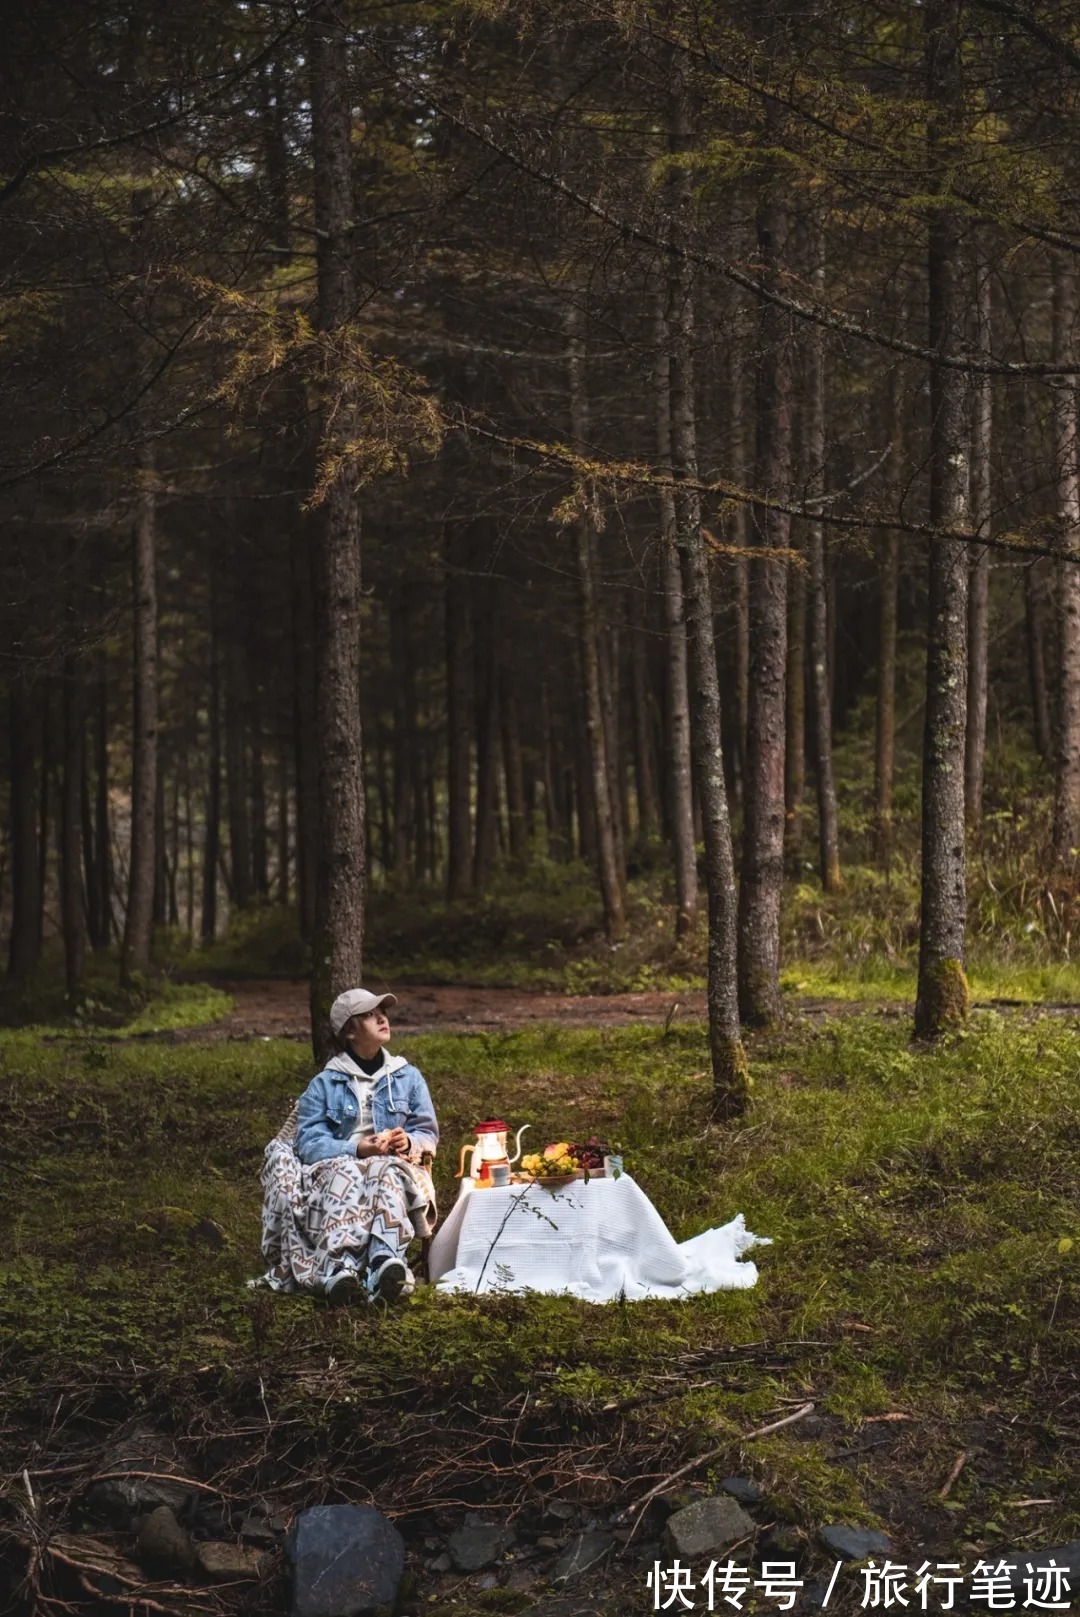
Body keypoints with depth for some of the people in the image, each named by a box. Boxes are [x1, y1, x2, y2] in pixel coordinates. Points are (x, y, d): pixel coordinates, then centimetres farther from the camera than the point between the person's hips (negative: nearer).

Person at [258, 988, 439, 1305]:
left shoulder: (408, 1077, 17)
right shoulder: (324, 1084, 11)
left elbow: (429, 1135, 12)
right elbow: (308, 1144, -2)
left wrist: (409, 1142, -14)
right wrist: (356, 1149, -20)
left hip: (393, 1166, 1)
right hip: (337, 1167, -1)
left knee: (387, 1173, -38)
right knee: (347, 1176, -39)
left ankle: (385, 1264, -64)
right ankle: (340, 1270, -61)